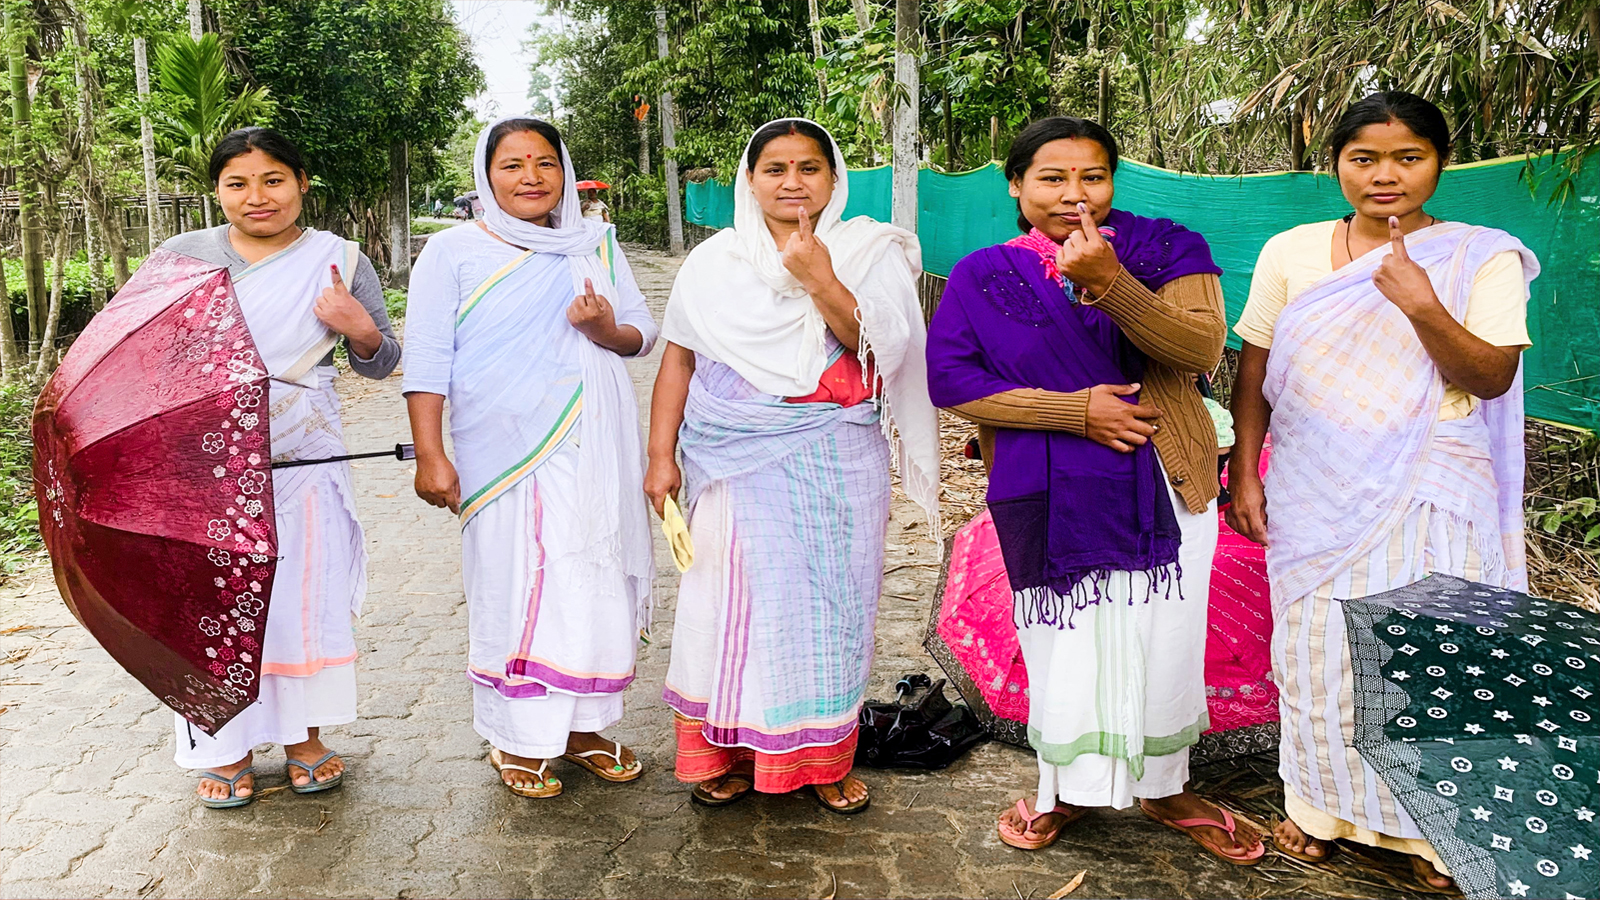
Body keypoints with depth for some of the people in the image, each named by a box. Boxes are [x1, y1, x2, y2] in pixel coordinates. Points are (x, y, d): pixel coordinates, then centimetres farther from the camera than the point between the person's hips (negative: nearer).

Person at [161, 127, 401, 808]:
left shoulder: (340, 261, 5)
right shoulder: (183, 256, 6)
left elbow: (380, 365, 9)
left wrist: (361, 329, -13)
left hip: (302, 457, 0)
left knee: (305, 594, 5)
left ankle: (303, 737, 23)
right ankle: (226, 748, 21)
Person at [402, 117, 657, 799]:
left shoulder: (596, 244, 13)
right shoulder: (452, 252, 3)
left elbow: (642, 333, 13)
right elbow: (427, 360, -2)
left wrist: (607, 329, -10)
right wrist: (430, 455, -11)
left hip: (596, 448, 4)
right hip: (505, 452, -3)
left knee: (595, 582, 6)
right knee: (514, 586, -1)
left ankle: (580, 724, 20)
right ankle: (517, 740, 13)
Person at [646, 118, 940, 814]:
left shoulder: (869, 253, 3)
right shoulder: (713, 262, 8)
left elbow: (884, 351, -9)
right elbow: (678, 360, 9)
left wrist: (821, 281, -17)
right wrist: (662, 455, 4)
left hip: (835, 467, 0)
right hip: (737, 464, 1)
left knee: (829, 599, 4)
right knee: (732, 595, 2)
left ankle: (824, 756, 20)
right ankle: (729, 751, 19)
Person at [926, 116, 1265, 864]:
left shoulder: (1165, 249, -1)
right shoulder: (983, 277, 0)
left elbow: (1202, 348, -15)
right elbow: (950, 379, -9)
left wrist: (1109, 282, -30)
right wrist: (1072, 409, -16)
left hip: (1160, 486, 1)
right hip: (1048, 494, 0)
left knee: (1162, 637, 8)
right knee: (1063, 638, 8)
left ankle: (1163, 787, 31)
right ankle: (1067, 787, 31)